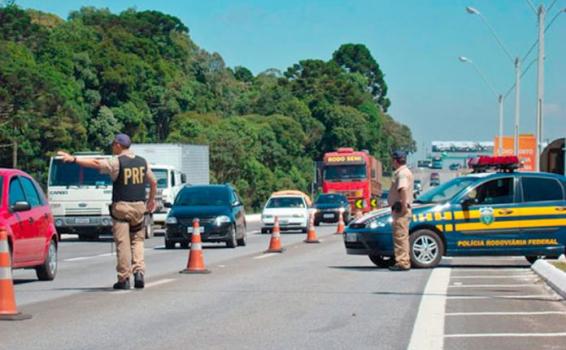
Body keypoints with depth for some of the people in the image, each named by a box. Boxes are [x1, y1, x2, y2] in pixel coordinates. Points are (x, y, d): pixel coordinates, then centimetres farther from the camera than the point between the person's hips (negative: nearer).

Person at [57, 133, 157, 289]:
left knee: (122, 242, -1)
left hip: (121, 206, -4)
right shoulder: (142, 162, 9)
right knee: (137, 240, 14)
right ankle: (139, 271, -1)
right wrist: (151, 200, 31)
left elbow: (95, 163, -12)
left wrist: (73, 159, -10)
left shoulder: (117, 162, -7)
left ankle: (124, 278, -1)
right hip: (139, 206, 4)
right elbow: (153, 182, 17)